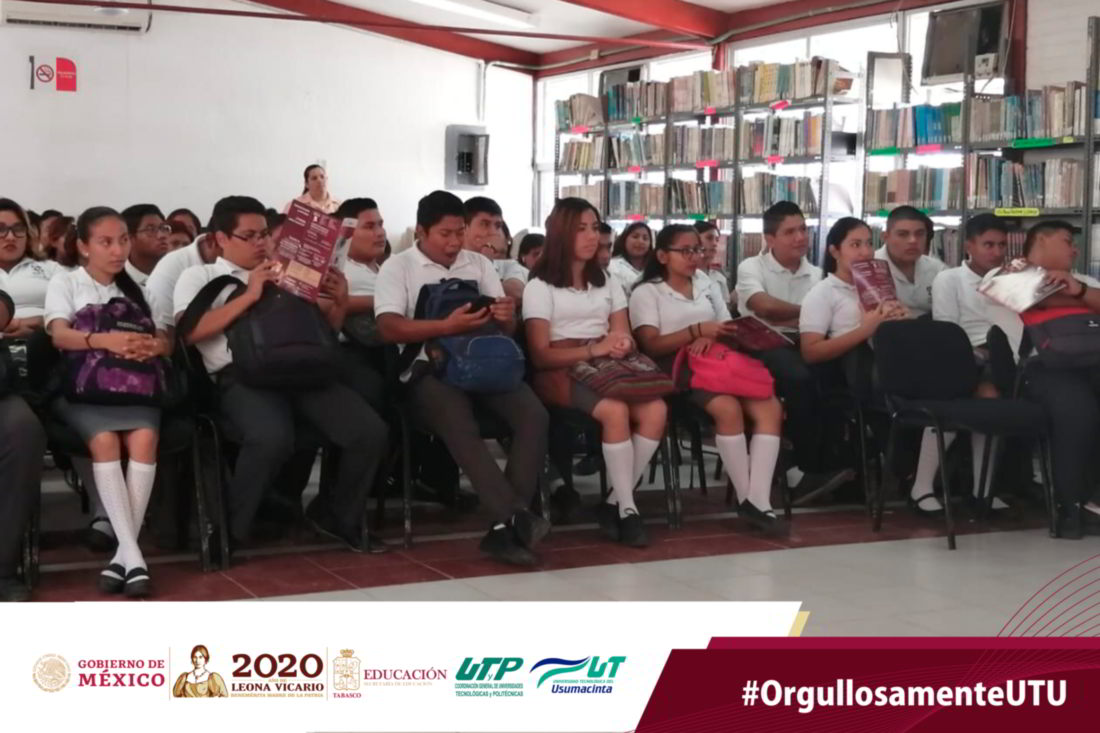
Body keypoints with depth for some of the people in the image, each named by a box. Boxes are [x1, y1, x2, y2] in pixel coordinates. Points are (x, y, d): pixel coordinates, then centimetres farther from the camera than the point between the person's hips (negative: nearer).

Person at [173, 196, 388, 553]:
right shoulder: (198, 276, 16)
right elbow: (189, 332, -4)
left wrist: (340, 302, 6)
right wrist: (248, 296, -7)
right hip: (242, 375, -5)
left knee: (370, 431, -17)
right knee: (272, 437, -38)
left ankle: (339, 516, 9)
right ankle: (230, 529, -16)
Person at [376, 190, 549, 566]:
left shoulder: (479, 264, 18)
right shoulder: (398, 267, 5)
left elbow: (507, 327, 15)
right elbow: (389, 328, -11)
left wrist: (507, 317, -12)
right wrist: (447, 327, -24)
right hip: (429, 368, -4)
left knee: (534, 415, -24)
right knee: (460, 427, -36)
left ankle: (505, 527, -27)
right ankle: (516, 516, -37)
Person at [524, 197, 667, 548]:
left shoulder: (606, 283, 22)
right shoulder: (540, 286, 2)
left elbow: (624, 336, 15)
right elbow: (540, 355, -6)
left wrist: (622, 345, -11)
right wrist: (594, 349, -19)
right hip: (562, 372, -5)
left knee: (655, 409, -26)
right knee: (615, 411, -36)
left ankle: (613, 502, -16)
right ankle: (627, 509, -24)